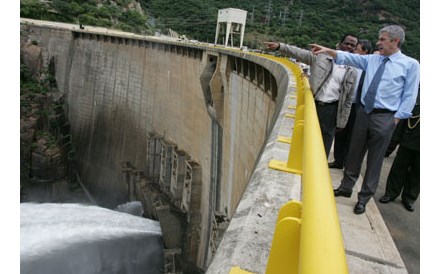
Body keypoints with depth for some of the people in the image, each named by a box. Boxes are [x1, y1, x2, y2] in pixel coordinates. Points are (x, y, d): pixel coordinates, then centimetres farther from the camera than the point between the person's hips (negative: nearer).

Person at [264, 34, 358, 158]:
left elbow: (348, 100, 8)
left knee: (324, 147, 7)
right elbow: (299, 53, -7)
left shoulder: (352, 72, 6)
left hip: (331, 110, 1)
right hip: (313, 105, -1)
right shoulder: (321, 57, 1)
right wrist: (280, 46, -21)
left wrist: (342, 121, 7)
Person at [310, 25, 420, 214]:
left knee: (374, 159, 5)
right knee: (354, 153, 13)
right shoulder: (371, 59, 8)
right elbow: (349, 58, -1)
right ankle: (346, 187, 29)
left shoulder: (410, 65, -4)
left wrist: (395, 120, -9)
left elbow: (409, 96, -4)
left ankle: (364, 197, 20)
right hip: (363, 112, 4)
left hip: (384, 117, -4)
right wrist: (328, 50, -13)